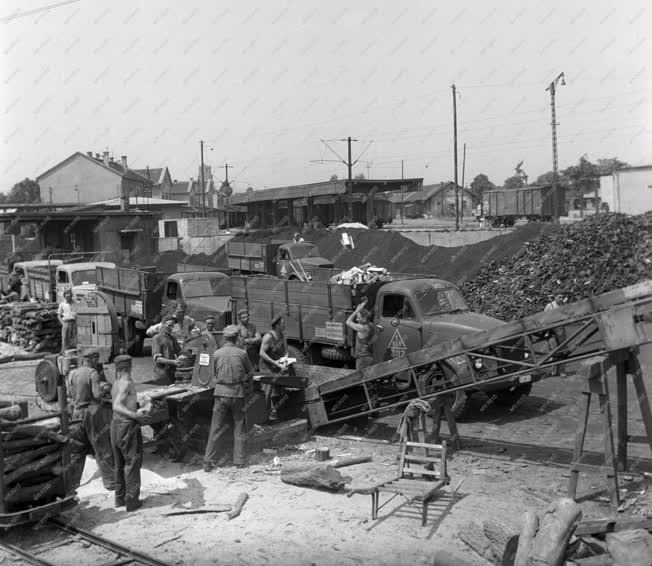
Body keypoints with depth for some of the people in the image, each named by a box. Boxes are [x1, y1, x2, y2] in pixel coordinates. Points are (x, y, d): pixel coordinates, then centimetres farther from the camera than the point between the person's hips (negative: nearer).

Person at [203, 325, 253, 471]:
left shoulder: (217, 354, -1)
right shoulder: (242, 353, -4)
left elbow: (214, 373, 10)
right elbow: (250, 372, 6)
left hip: (221, 392, 1)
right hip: (238, 393, -1)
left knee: (216, 429, 5)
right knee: (239, 428, 10)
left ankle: (208, 461, 6)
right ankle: (239, 461, 13)